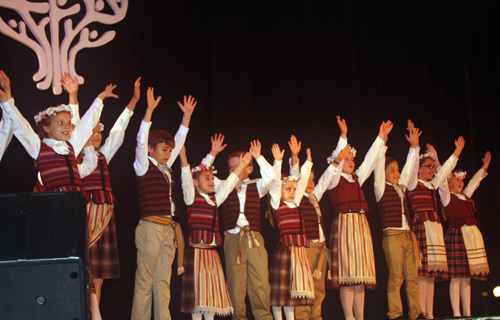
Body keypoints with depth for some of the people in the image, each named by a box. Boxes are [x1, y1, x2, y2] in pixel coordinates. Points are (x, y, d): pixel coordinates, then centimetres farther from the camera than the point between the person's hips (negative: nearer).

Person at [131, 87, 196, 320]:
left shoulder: (165, 168, 17)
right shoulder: (144, 166, -1)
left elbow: (179, 141, 24)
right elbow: (141, 141, -13)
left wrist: (187, 115, 23)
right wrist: (149, 111, -20)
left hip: (169, 229, 7)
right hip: (151, 227, -7)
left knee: (163, 281, 7)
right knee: (144, 281, -3)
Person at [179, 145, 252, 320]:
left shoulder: (214, 199, 17)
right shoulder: (192, 197, 0)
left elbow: (228, 184, 24)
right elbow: (186, 179, -14)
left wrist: (241, 166, 25)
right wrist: (183, 157, -28)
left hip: (212, 251, 7)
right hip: (197, 249, -7)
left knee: (213, 291, 7)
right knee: (197, 291, -6)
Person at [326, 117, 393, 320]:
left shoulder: (357, 178, 20)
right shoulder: (334, 180, 3)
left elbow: (370, 161, 18)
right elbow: (337, 159, -10)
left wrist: (381, 138, 14)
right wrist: (343, 136, -20)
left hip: (361, 225, 7)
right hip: (344, 224, -7)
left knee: (360, 273, 5)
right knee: (346, 273, -8)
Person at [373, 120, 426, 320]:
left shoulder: (401, 187, 18)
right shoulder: (381, 188, 2)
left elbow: (410, 168, 22)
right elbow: (378, 166, -6)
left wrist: (414, 146, 18)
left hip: (408, 235, 6)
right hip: (392, 236, -6)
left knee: (412, 276, 4)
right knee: (395, 277, -5)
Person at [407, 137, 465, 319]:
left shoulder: (432, 185, 21)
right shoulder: (413, 183, 2)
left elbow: (445, 171, 31)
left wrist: (457, 151, 32)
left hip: (435, 227, 8)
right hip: (421, 227, -8)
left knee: (431, 274, 5)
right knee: (422, 271, -12)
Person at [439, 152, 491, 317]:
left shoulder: (465, 196, 21)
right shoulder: (447, 196, 2)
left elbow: (474, 183, 35)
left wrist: (484, 168, 43)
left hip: (472, 235, 7)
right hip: (457, 235, -7)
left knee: (467, 277, 7)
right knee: (457, 276, -9)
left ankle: (467, 313, 9)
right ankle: (456, 314, -9)